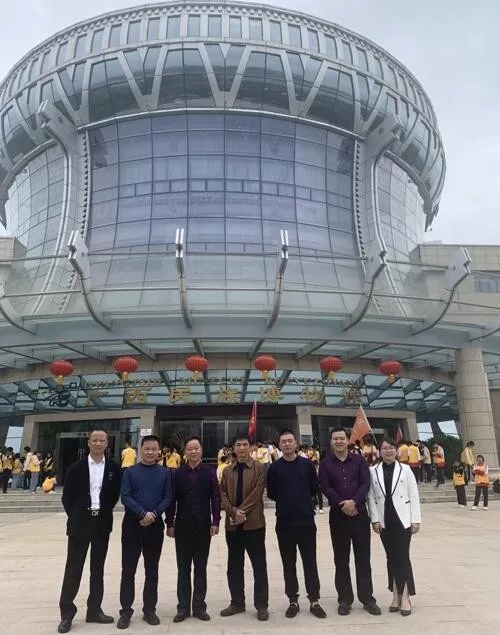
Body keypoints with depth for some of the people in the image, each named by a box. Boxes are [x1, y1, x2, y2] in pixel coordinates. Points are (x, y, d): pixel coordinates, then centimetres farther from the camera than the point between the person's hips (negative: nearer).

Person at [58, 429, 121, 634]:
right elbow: (67, 496, 2)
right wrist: (75, 516, 1)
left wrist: (105, 511, 3)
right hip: (80, 523, -2)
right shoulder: (76, 468, -3)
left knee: (98, 568, 12)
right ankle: (67, 613, 13)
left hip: (102, 523, 2)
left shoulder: (114, 468, -1)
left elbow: (115, 493, 8)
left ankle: (94, 610, 23)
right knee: (73, 568, 3)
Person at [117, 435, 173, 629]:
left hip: (155, 525, 1)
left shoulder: (165, 473, 2)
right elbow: (125, 497, -8)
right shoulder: (130, 472, -1)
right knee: (128, 569, 5)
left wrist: (154, 514, -14)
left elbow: (168, 498, -1)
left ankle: (149, 609, 22)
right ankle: (126, 611, 17)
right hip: (132, 524, -1)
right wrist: (143, 513, -17)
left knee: (152, 569, 10)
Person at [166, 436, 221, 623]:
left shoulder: (210, 472, -3)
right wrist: (170, 524, -1)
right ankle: (183, 607, 20)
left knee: (201, 567, 10)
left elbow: (216, 498, -3)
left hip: (203, 525, -1)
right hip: (182, 525, 1)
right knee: (183, 568, 10)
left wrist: (215, 522, -8)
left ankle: (199, 606, 21)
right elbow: (172, 500, 2)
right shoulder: (178, 473, 1)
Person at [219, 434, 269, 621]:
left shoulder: (259, 468, -3)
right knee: (234, 565, 13)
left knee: (259, 565, 4)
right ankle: (237, 602, 27)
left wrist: (242, 512, -16)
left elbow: (257, 494, -11)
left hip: (254, 523, -4)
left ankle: (261, 605, 15)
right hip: (233, 524, 4)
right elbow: (223, 494, 3)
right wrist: (233, 512, -13)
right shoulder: (227, 471, 10)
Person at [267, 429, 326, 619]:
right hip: (284, 522, 0)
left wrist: (303, 500, 5)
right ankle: (293, 601, 22)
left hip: (306, 520, 0)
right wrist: (285, 502, 2)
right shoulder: (274, 468, -2)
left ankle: (314, 601, 18)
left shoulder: (306, 464, -1)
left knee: (310, 561, 7)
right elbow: (271, 493, 4)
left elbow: (314, 488, 6)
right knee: (289, 563, 10)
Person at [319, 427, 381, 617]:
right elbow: (325, 488, -6)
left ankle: (367, 598, 18)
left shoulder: (359, 460, 4)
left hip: (359, 512, 0)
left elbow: (366, 483, -4)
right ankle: (345, 599, 18)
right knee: (341, 559, 7)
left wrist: (353, 502, -17)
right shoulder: (325, 464, 1)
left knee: (363, 557, 6)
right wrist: (342, 504, -15)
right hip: (338, 514, 0)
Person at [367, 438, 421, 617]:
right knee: (391, 558, 9)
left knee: (403, 557, -2)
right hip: (384, 521, 2)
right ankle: (396, 595, 19)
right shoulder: (373, 471, 1)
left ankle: (405, 597, 7)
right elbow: (371, 497, 1)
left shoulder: (405, 469, -1)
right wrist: (375, 519, -4)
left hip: (402, 520, -2)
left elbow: (414, 496, -1)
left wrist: (416, 519, -5)